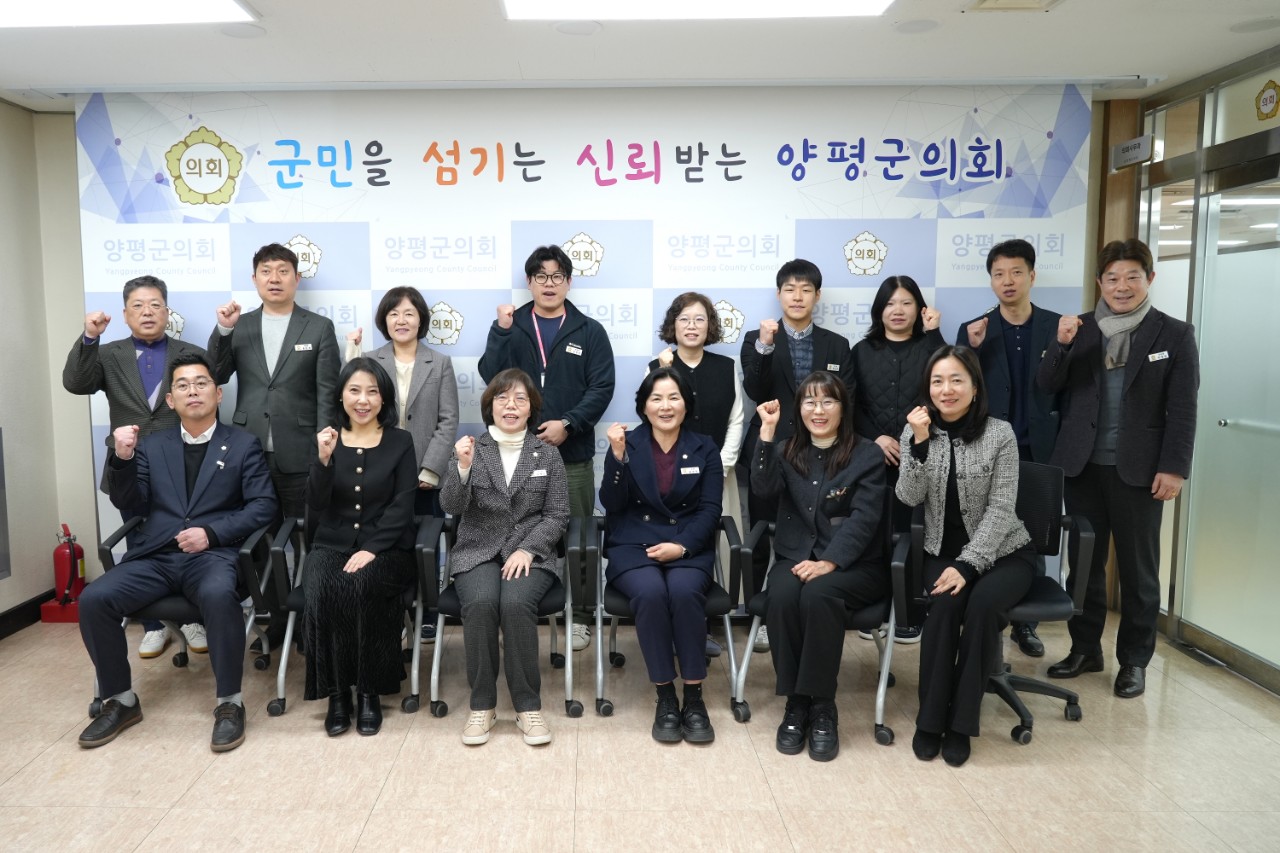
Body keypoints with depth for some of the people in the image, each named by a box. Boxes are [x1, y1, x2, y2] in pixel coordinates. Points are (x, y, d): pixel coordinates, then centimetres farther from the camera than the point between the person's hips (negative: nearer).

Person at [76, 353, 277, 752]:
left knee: (218, 595, -36)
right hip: (155, 556, 4)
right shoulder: (152, 445, 17)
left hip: (214, 554, -3)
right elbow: (131, 506, 11)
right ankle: (121, 700, 1)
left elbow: (263, 506, 0)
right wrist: (122, 459, -6)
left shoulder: (243, 444, 8)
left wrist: (210, 533, -14)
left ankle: (230, 702, -18)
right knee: (93, 599, -21)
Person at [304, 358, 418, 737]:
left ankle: (369, 691, -15)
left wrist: (371, 550, -18)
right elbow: (316, 505, -1)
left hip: (386, 547, -2)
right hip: (332, 545, 2)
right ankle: (337, 692, -14)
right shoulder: (327, 439, 7)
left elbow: (401, 507, -5)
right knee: (321, 592, -29)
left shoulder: (400, 442, 2)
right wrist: (324, 460, -17)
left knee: (362, 587, -32)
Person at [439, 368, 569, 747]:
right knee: (480, 603, -30)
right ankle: (482, 705, -14)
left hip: (530, 554, 0)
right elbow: (451, 506, -5)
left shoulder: (547, 454, 7)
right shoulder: (471, 448, 6)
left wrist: (527, 549, -13)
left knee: (516, 603, -30)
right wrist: (462, 467, -24)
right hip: (477, 552, 0)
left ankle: (528, 705, -16)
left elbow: (557, 515, 3)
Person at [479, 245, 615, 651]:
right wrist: (501, 331, -14)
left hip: (573, 454, -1)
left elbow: (601, 388, -3)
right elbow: (491, 377, -4)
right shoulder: (511, 326, 9)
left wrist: (568, 423, -15)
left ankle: (578, 615, 17)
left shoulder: (590, 332, 5)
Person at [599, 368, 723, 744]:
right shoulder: (627, 444, 7)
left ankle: (694, 697, -18)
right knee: (651, 593, -32)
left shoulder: (705, 449, 9)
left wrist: (681, 546, -15)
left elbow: (709, 510, 2)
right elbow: (612, 504, -1)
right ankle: (665, 697, -16)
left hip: (688, 546, 1)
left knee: (685, 592, -32)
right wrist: (618, 456, -16)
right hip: (634, 545, 0)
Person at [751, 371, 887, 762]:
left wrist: (829, 562, -22)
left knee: (818, 595, -34)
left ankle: (823, 706, -20)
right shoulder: (787, 452, 12)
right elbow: (764, 487, -9)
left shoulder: (868, 455, 2)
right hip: (795, 557, 3)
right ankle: (795, 702, -16)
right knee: (782, 596, -30)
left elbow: (864, 518, -10)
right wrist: (767, 431, -16)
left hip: (853, 565, -2)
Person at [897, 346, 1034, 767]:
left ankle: (961, 722, -17)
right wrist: (920, 442, -23)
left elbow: (1001, 508, -12)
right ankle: (931, 719, -15)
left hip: (1003, 552, -1)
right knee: (944, 605, -29)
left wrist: (967, 566, -21)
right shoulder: (917, 432, 0)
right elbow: (909, 497, -10)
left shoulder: (1000, 433, -8)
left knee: (982, 603, -31)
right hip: (943, 551, 1)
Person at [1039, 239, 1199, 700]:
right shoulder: (1080, 327, 5)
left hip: (1138, 469, -2)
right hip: (1082, 465, 3)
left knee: (1138, 569, 8)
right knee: (1083, 561, 11)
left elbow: (1182, 410, -4)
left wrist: (1174, 468, -10)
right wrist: (1061, 345, -18)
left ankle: (1134, 660, 21)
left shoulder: (1175, 334, -1)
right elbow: (1048, 386, -1)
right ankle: (1085, 648, 25)